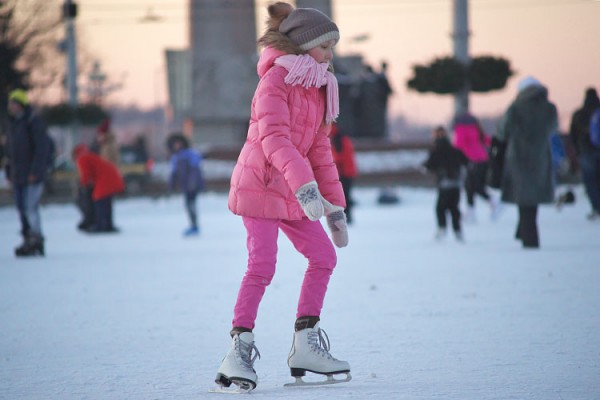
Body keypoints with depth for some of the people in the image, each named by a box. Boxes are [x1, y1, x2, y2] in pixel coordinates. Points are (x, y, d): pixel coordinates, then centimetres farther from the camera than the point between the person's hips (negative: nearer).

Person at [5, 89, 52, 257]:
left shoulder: (34, 122, -10)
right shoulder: (13, 122, 15)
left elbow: (42, 148, -14)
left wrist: (35, 172, -18)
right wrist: (9, 172, 15)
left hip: (32, 175, -8)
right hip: (18, 175, 8)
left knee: (30, 207, -12)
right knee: (22, 209, 7)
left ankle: (36, 239, -6)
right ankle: (28, 239, 13)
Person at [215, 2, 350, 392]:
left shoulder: (319, 88, 13)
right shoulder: (276, 79, -15)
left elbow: (320, 150, 16)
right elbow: (274, 139, -27)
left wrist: (335, 208, 13)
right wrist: (304, 185, -40)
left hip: (293, 192, 9)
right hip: (259, 182, -9)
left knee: (324, 256, 5)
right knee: (262, 265, -16)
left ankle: (306, 346, 12)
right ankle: (239, 352, -13)